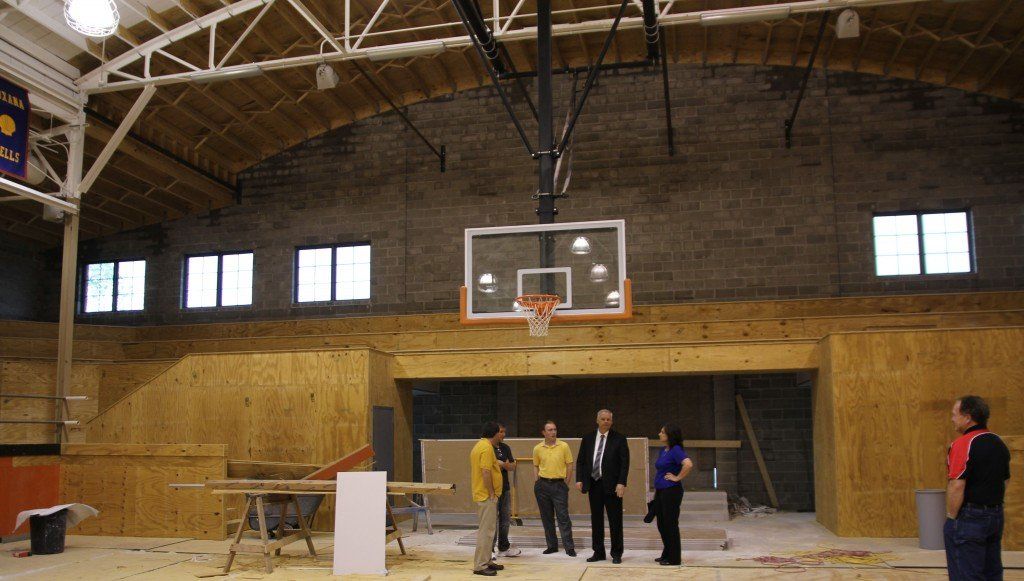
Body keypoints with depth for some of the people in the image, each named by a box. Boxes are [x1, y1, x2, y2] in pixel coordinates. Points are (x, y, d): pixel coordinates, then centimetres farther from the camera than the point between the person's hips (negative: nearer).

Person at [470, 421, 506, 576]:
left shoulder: (479, 446, 15)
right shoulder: (487, 448, -17)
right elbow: (486, 472, -23)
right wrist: (492, 493, -18)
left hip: (480, 494, 11)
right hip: (487, 496, -11)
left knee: (487, 529, 17)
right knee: (486, 530, -7)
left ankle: (487, 561, 24)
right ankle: (480, 566, -4)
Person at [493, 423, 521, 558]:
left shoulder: (505, 448, 11)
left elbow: (513, 467, 8)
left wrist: (502, 464, -11)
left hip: (505, 488, 7)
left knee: (505, 519, 14)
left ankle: (504, 547, 25)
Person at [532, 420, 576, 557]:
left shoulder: (564, 446, -3)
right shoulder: (538, 448, 3)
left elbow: (569, 465, 1)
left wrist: (566, 483, -3)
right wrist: (537, 483, 5)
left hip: (559, 484, -3)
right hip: (543, 485, 3)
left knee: (563, 516, -5)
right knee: (546, 517, 8)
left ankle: (569, 547, -1)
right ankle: (552, 545, 19)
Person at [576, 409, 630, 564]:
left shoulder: (619, 439, -2)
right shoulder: (588, 439, 9)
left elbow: (624, 462, -6)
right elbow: (580, 461, 11)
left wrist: (621, 483, -15)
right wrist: (579, 479, -1)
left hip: (612, 485, -3)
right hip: (593, 484, 4)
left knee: (615, 521, 2)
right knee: (596, 520, 9)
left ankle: (616, 554, 12)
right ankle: (598, 552, 18)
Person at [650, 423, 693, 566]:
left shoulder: (676, 450, -15)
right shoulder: (663, 451, 13)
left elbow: (688, 464, -33)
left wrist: (678, 478, -20)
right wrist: (655, 493, 21)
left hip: (671, 491, -9)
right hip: (660, 491, 9)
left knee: (671, 524, -1)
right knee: (661, 525, 15)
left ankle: (674, 558, 9)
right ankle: (666, 554, 27)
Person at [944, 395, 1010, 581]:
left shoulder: (963, 444, -17)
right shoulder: (999, 443, 10)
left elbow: (957, 486, -21)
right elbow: (1004, 481, 17)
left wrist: (951, 517, -12)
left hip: (969, 517, -8)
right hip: (996, 516, 9)